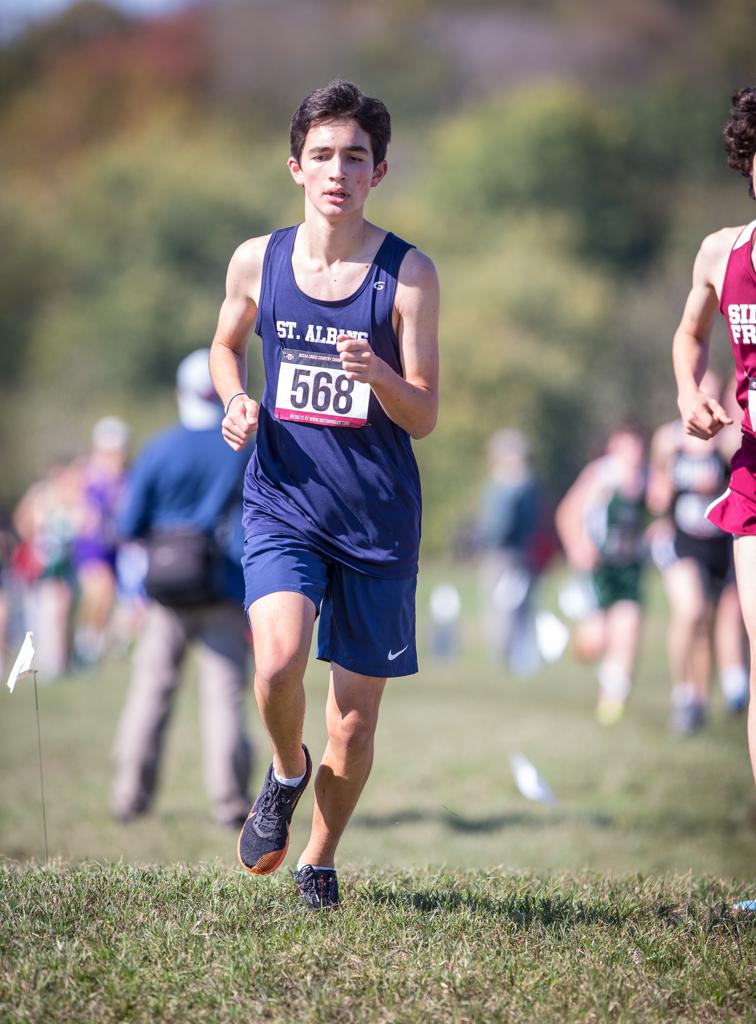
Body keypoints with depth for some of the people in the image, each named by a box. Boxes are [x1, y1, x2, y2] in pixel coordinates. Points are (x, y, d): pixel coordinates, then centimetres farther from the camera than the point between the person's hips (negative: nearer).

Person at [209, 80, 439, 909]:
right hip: (283, 504, 0)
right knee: (278, 663, -25)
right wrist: (237, 402, 0)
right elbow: (226, 345, 22)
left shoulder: (408, 274, -5)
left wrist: (377, 374, -26)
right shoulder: (257, 261, 2)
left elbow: (424, 418, -5)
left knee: (356, 718, 6)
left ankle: (319, 859, 30)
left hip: (379, 520, 0)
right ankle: (287, 770, 8)